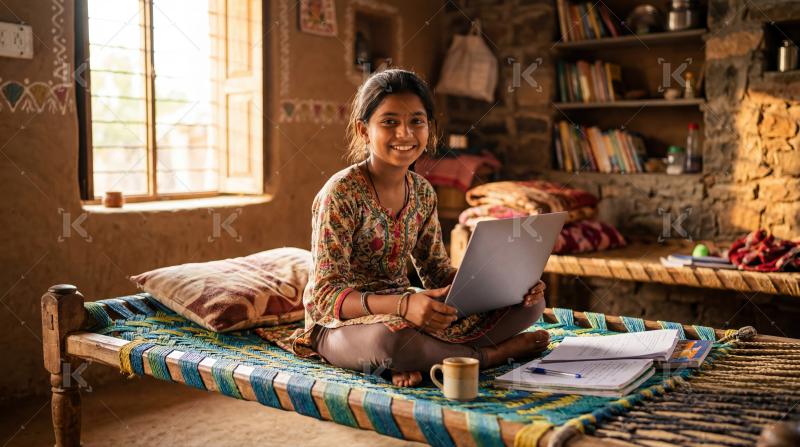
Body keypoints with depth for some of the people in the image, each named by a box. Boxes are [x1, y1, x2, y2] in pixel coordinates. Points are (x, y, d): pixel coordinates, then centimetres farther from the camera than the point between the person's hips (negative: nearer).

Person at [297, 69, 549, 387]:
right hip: (344, 323, -7)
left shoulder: (422, 191, 4)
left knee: (531, 302, 0)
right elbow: (326, 295, -21)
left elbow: (438, 272, 9)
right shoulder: (340, 193, -17)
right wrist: (403, 305, -38)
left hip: (400, 312, 7)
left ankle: (417, 361, -19)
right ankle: (489, 354, -13)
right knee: (391, 337, -44)